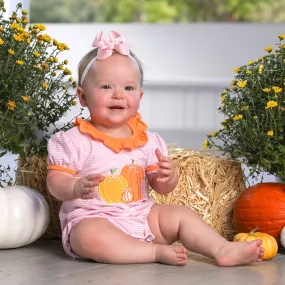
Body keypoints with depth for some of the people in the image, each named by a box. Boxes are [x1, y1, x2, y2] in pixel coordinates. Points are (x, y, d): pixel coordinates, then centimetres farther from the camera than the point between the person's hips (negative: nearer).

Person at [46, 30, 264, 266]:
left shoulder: (147, 140, 6)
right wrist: (78, 187, -30)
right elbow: (56, 181, -9)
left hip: (141, 216, 6)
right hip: (91, 219, -6)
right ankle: (157, 252, -30)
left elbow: (160, 187, 11)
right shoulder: (75, 141, -8)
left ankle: (223, 250, -6)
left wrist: (167, 177, -13)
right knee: (90, 235, -37)